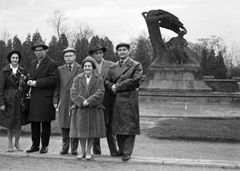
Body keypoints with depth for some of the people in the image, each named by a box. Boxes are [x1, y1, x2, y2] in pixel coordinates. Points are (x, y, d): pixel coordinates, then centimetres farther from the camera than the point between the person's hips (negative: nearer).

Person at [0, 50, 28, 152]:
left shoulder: (22, 71, 5)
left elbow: (25, 87, 7)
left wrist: (23, 82, -16)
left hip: (19, 98, 2)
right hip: (8, 99, -2)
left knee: (19, 122, 4)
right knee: (9, 122, 4)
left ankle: (17, 143, 19)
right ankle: (10, 144, 16)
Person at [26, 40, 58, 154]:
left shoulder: (52, 64, -7)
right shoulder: (33, 63, 16)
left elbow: (53, 80, -15)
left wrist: (36, 83, -17)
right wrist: (30, 81, 0)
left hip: (46, 98, -7)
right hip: (34, 97, 7)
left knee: (45, 123, 2)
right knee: (34, 122, 9)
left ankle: (45, 146, 12)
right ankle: (35, 145, 19)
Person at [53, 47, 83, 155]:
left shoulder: (80, 69, 2)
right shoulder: (60, 70, 11)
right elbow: (56, 86, 10)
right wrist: (55, 100, 3)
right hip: (63, 102, 3)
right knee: (64, 125, 6)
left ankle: (74, 148, 10)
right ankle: (64, 147, 16)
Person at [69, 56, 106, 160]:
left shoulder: (99, 80, 4)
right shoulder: (77, 79, 7)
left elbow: (100, 93, -8)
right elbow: (73, 93, -3)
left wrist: (89, 101, -19)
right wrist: (82, 101, -18)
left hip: (94, 109, -1)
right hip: (80, 109, 1)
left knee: (92, 131, 2)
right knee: (81, 131, 4)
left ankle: (88, 152, 14)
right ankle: (82, 151, 18)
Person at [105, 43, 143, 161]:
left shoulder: (136, 65, 3)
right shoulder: (113, 67, 18)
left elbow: (135, 80, -10)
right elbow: (107, 81, 11)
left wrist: (117, 87, -10)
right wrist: (112, 87, -12)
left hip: (129, 100, -5)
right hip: (116, 100, 5)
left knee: (129, 125, -5)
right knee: (117, 126, 8)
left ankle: (127, 152, -1)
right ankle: (121, 149, 19)